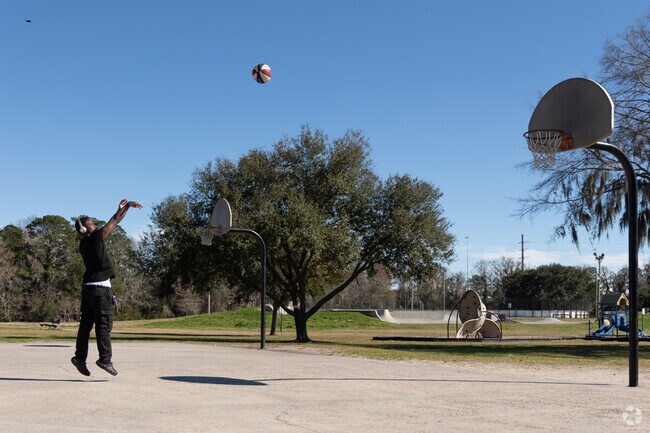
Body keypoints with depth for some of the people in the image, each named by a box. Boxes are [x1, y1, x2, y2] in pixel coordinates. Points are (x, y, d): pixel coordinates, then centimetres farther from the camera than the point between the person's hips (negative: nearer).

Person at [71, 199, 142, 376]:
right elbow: (114, 222, -4)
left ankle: (80, 357, 9)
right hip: (100, 287, -9)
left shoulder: (84, 244, 14)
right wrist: (128, 206, 6)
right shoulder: (94, 238, -9)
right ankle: (105, 359, -7)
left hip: (87, 287, 9)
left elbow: (110, 224, 25)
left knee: (86, 323, 10)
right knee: (104, 325, -6)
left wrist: (120, 209, 30)